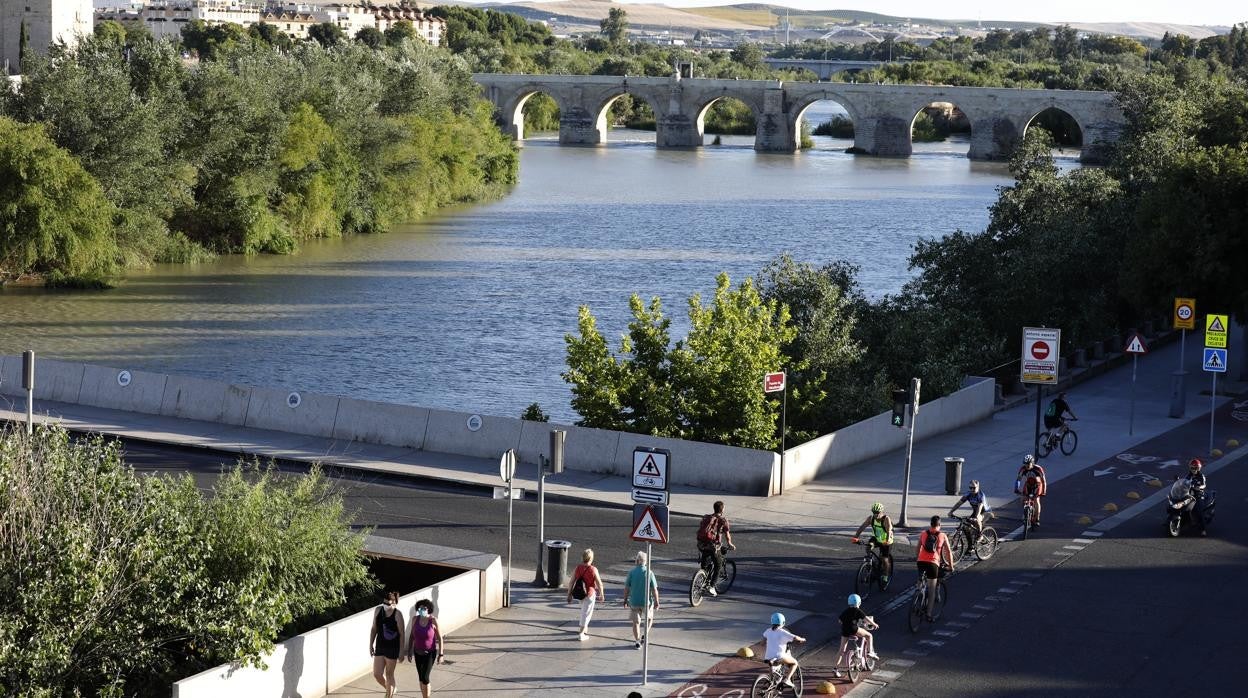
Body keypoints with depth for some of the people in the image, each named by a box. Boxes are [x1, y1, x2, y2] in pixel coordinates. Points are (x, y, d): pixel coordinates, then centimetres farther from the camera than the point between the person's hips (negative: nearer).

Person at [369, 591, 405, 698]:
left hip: (392, 648, -5)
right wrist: (371, 645, 9)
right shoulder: (378, 610, -1)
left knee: (389, 674, 5)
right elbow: (374, 629, 9)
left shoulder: (397, 614, -15)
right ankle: (391, 689, 33)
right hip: (380, 647, 5)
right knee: (377, 674, 6)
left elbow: (401, 634, -11)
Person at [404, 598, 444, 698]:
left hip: (430, 653, -4)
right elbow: (412, 636, 4)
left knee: (425, 678, -11)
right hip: (418, 653, 4)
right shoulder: (415, 619, -8)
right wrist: (409, 651, 5)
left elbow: (439, 637, -11)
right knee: (421, 678, 13)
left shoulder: (433, 620, -18)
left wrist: (441, 654, -11)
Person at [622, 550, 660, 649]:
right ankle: (645, 635, 17)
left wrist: (625, 599, 9)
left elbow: (626, 588, -4)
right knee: (649, 618, 25)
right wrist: (656, 602, -1)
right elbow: (654, 590, -10)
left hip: (634, 601, 0)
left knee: (636, 622, 12)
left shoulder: (632, 572, -9)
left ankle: (637, 641, 13)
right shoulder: (649, 573, -12)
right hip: (647, 602, 0)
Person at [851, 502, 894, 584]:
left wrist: (887, 540, -58)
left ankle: (885, 575, 19)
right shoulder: (871, 518, -15)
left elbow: (889, 531, -41)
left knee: (885, 559, -4)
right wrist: (855, 537, -35)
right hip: (876, 539, 4)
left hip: (886, 542, -4)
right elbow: (862, 527, -21)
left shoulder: (886, 519, -28)